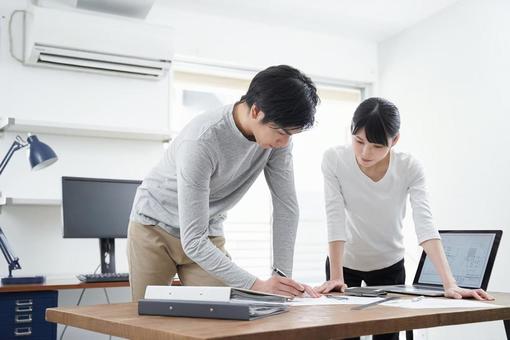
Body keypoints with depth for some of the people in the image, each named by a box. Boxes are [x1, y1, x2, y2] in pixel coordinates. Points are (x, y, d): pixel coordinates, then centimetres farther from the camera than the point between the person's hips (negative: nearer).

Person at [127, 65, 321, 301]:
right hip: (154, 227, -4)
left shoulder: (277, 132, -17)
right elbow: (193, 241, -35)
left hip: (208, 234, 5)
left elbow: (286, 206, -10)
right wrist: (256, 285, -40)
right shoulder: (201, 142, -35)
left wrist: (284, 275, -15)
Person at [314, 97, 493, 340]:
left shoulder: (410, 168, -21)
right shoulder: (333, 160, -22)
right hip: (345, 263, 0)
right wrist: (335, 277, -29)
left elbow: (425, 225, -30)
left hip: (389, 266, 1)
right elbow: (335, 219, -23)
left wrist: (449, 284, -40)